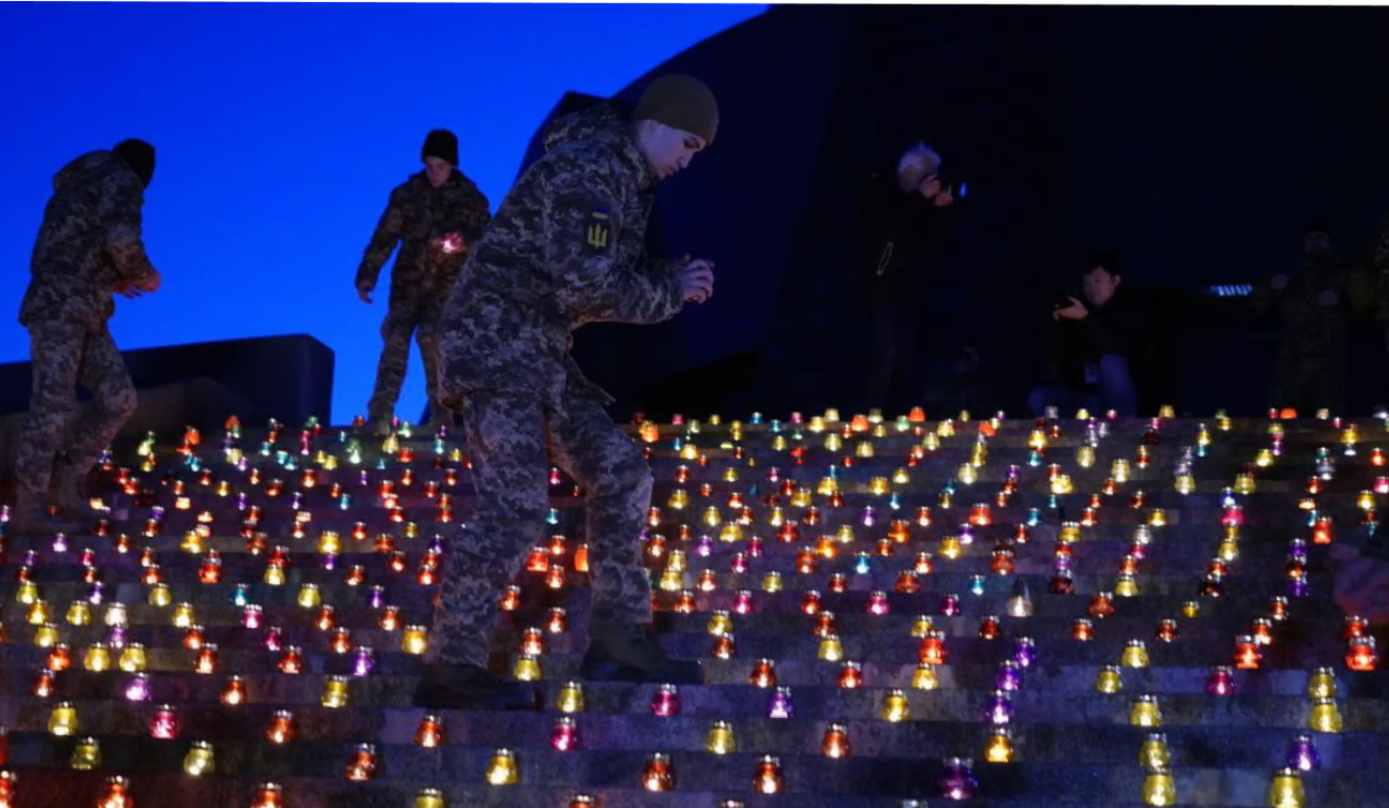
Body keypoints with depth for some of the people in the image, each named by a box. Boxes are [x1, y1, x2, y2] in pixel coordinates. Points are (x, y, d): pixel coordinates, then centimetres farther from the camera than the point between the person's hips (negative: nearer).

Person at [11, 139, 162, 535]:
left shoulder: (76, 186, 26)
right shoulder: (122, 182, -3)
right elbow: (122, 240, -21)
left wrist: (111, 281, 30)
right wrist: (144, 275, -2)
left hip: (84, 312, 10)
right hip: (59, 306, -10)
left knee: (118, 397, 3)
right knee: (53, 404, -11)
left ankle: (69, 482, 5)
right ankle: (29, 510, -11)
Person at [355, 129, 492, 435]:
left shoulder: (472, 199, 1)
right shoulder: (406, 194, 4)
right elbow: (384, 236, 4)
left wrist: (465, 241, -25)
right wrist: (367, 274, -3)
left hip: (447, 283, -2)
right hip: (409, 279, 2)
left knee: (431, 337, -20)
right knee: (396, 339, -12)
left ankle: (441, 415, -8)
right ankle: (380, 415, -13)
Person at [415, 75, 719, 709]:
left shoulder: (629, 181, 17)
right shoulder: (585, 171, -15)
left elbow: (611, 279, 20)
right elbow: (589, 285, -22)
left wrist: (675, 280, 4)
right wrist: (672, 291, -7)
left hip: (542, 354, 10)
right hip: (495, 343, -10)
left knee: (620, 473, 6)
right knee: (515, 507, -16)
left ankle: (618, 638, 10)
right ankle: (450, 668, -11)